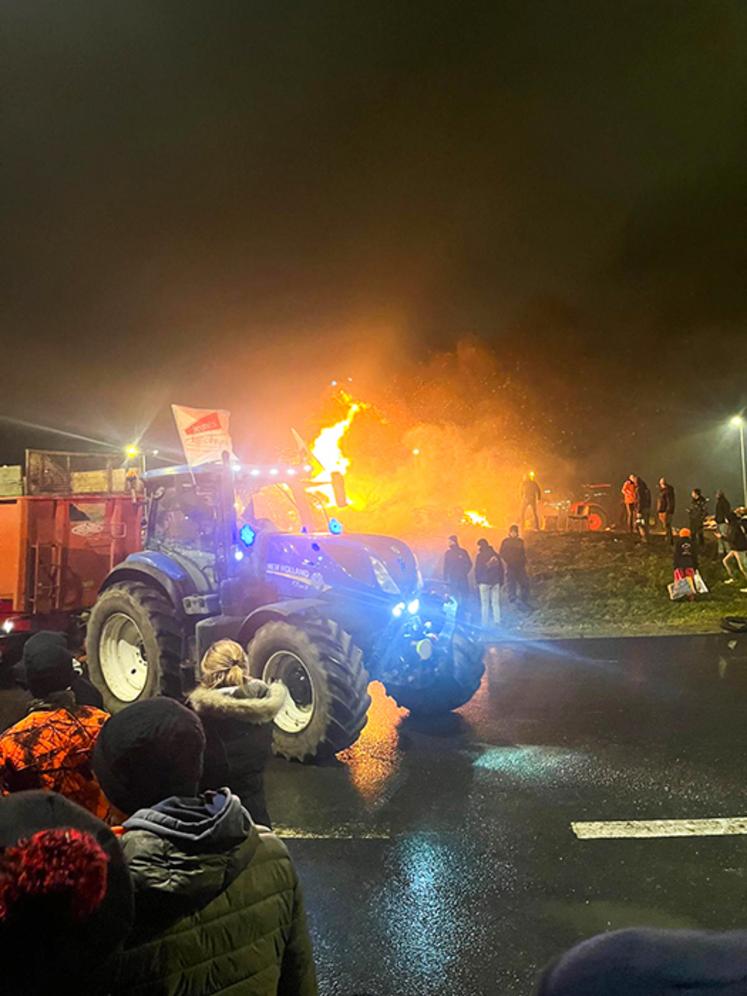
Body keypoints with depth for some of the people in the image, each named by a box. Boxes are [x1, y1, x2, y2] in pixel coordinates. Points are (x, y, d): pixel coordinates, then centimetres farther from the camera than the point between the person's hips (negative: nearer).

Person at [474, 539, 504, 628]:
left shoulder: (480, 556, -6)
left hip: (484, 582, -5)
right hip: (496, 582, 5)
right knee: (496, 603, 7)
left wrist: (477, 581, 1)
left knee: (485, 604, -1)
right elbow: (501, 568, 12)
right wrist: (501, 581, 17)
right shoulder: (495, 555, 9)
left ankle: (485, 623, -1)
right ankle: (497, 622, 5)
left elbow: (477, 570, -8)